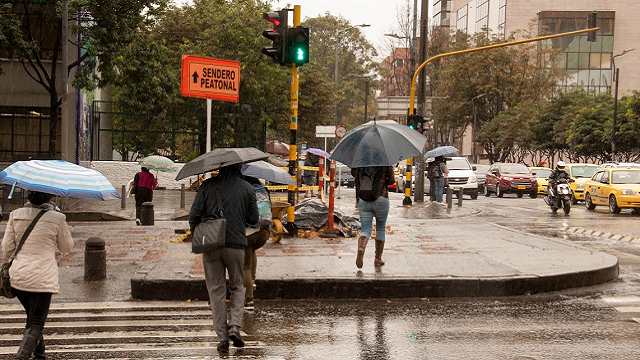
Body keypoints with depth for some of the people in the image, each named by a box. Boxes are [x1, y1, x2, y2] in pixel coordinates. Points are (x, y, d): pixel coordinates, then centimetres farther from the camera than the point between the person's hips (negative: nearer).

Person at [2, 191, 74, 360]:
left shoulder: (16, 215, 0)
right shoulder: (57, 219, -9)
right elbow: (66, 247, 6)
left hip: (17, 276, 4)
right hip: (42, 279, -4)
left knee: (32, 318, 25)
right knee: (36, 323, 3)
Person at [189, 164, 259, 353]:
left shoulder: (207, 186, 2)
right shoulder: (247, 188, 1)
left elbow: (194, 215, -3)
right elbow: (254, 219, 3)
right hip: (236, 245, 0)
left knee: (216, 291, 7)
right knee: (237, 287, 17)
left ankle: (222, 337, 6)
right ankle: (235, 326, -1)